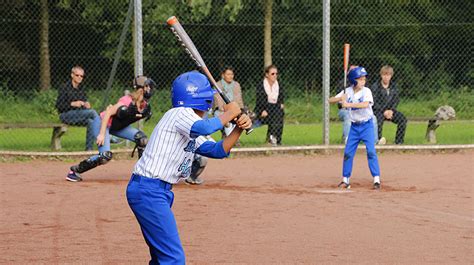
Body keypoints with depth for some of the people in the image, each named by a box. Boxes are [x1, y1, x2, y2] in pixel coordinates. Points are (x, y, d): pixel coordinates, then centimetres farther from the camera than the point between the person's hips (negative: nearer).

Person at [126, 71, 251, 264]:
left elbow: (217, 150, 17)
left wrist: (239, 128, 3)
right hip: (149, 190, -11)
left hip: (161, 191, 11)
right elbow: (204, 127, -31)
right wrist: (229, 113, -16)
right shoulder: (180, 114, -10)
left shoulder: (191, 132, 19)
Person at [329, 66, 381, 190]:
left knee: (371, 151, -12)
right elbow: (330, 100, -4)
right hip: (354, 126, 4)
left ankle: (376, 179, -7)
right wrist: (341, 98, -24)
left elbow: (366, 104, -31)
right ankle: (345, 179, 13)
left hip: (367, 125, -3)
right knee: (348, 152, 3)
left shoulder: (366, 91, -13)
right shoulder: (347, 92, -3)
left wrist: (348, 104, -34)